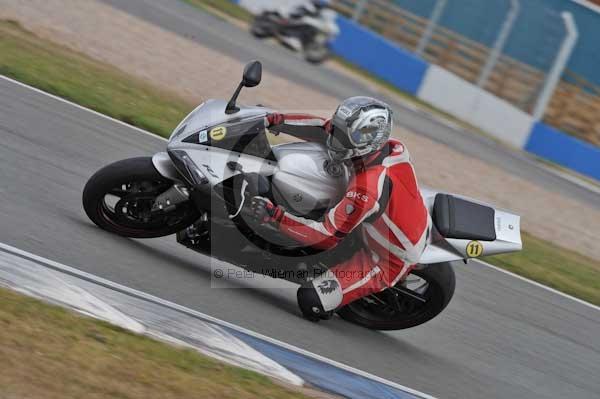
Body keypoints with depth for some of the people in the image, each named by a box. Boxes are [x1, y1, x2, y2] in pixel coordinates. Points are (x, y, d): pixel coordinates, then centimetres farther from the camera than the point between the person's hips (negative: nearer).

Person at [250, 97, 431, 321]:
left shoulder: (368, 189, -38)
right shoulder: (390, 146, -16)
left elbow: (327, 236, -31)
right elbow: (327, 128, -8)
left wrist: (274, 216, -30)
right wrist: (275, 120, -15)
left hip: (388, 263, -8)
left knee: (310, 300, -13)